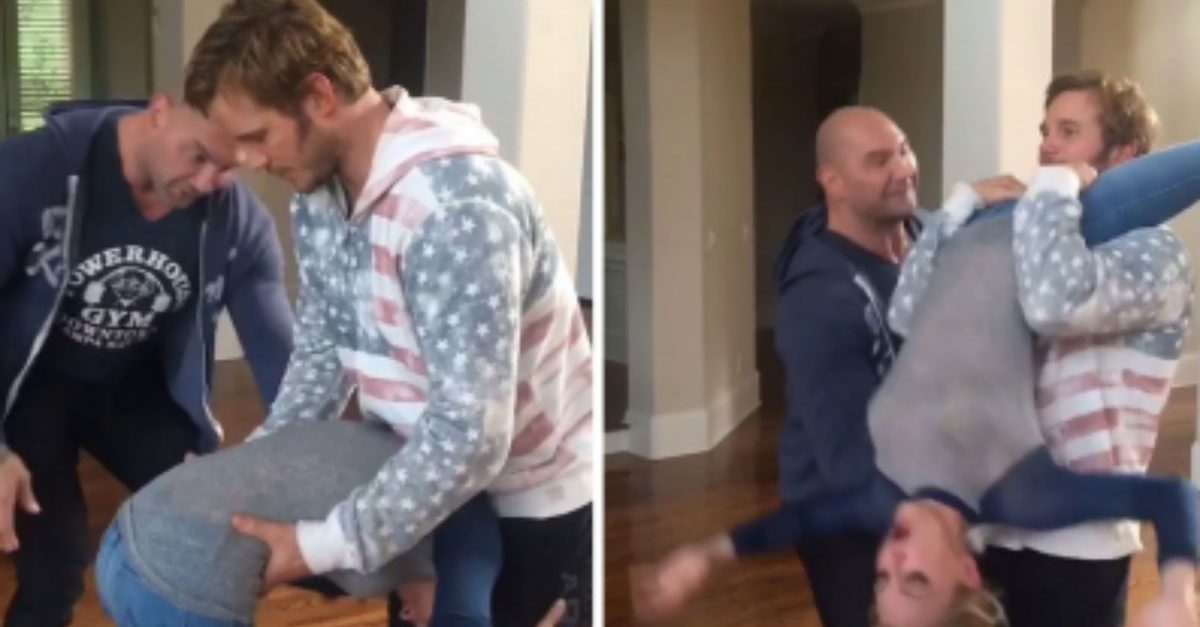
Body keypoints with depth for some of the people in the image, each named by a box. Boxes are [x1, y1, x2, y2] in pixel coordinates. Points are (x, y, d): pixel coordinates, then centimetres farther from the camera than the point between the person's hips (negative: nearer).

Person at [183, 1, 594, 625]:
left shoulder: (455, 202, -33)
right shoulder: (320, 187, -6)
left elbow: (471, 435, -36)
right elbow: (322, 344, 5)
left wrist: (327, 544, -31)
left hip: (543, 500, -7)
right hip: (431, 477, 7)